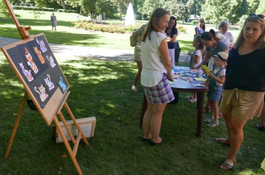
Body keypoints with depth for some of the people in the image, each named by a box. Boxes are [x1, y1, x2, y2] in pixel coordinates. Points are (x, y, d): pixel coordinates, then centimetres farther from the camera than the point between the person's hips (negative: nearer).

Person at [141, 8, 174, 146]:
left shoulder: (145, 36, 8)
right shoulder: (160, 37, -17)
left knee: (150, 109, 20)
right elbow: (167, 62, -11)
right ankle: (155, 139, 22)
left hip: (146, 76, 8)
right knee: (158, 112, 8)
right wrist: (170, 76, 5)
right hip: (157, 78, -8)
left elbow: (146, 58, 9)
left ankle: (146, 135, 31)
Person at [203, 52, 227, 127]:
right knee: (211, 103, 17)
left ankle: (216, 121, 11)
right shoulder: (215, 67, 4)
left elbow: (222, 81, -27)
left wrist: (212, 76, -32)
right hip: (212, 86, 8)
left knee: (214, 104, -2)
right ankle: (212, 117, 32)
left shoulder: (223, 70, -20)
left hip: (217, 88, -8)